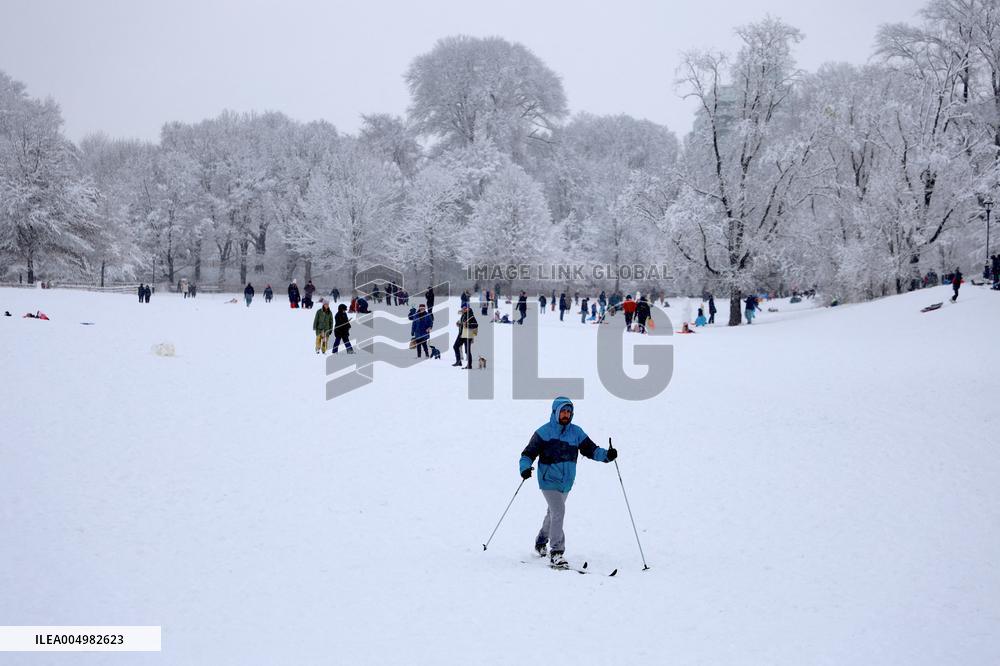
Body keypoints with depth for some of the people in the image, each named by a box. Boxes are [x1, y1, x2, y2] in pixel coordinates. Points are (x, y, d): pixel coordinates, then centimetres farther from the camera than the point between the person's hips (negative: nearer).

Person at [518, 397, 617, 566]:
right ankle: (556, 552, -15)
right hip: (549, 481, -5)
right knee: (558, 512, -20)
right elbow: (529, 453, -9)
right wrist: (525, 468, -28)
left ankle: (541, 542, 45)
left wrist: (606, 455, -18)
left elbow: (590, 449, 1)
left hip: (566, 482, 5)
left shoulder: (576, 432, 2)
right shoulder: (544, 432, -10)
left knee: (553, 513, 22)